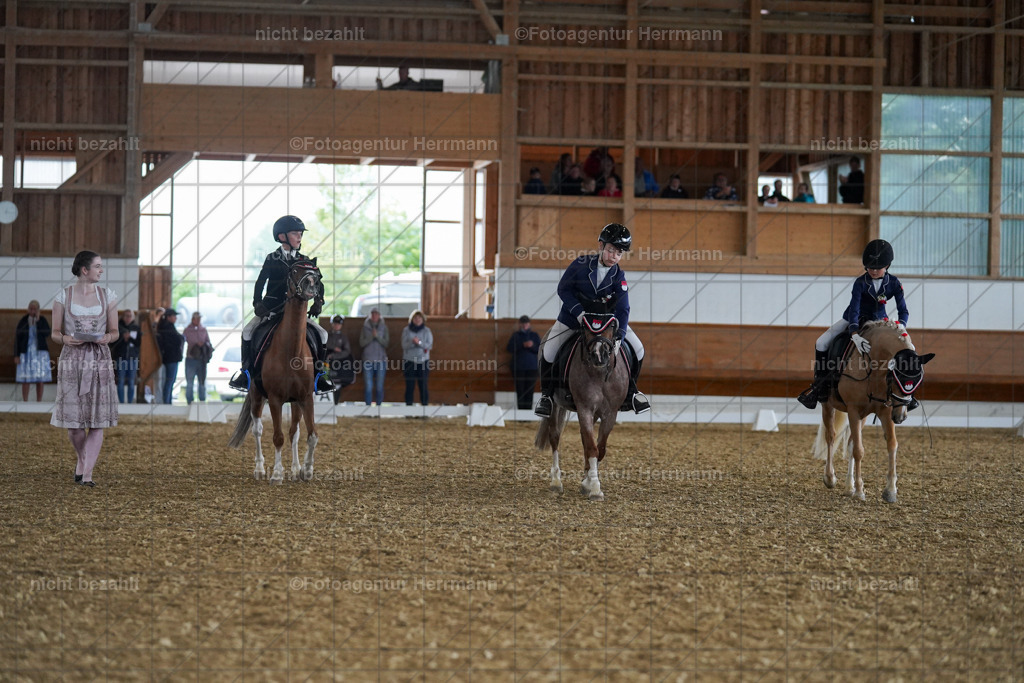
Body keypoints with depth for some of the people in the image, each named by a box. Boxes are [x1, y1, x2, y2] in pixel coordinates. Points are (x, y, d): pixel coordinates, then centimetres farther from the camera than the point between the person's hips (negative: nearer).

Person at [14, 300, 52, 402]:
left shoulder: (43, 320, 1)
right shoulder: (22, 321, -1)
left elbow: (47, 334, -15)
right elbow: (17, 339, 0)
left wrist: (38, 321, -19)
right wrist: (16, 356, -6)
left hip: (40, 353, 1)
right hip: (26, 353, -1)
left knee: (40, 380, -1)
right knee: (26, 380, -3)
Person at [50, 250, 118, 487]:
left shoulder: (107, 296, 6)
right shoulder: (63, 296, 1)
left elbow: (114, 331, 10)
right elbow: (55, 333, 5)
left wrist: (107, 338, -13)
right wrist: (66, 338, -17)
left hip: (99, 359, 1)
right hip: (72, 359, -1)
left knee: (98, 419, -7)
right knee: (73, 419, 0)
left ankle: (87, 473, -5)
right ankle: (82, 459, 29)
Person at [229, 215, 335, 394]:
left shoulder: (304, 261, 6)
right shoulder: (272, 259, 0)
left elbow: (317, 284, 5)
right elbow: (260, 283, -6)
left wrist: (318, 302, -14)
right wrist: (257, 303, -20)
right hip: (271, 308, -2)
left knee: (322, 334, -14)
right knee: (248, 331, -21)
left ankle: (319, 373, -1)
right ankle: (246, 371, -6)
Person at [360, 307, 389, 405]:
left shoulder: (383, 327, 6)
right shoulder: (365, 327, 6)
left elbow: (386, 343, -2)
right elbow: (362, 343, 1)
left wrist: (377, 336, -15)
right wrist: (371, 336, -13)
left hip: (381, 359, 0)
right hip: (368, 359, 0)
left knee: (379, 386, 0)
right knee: (368, 386, -3)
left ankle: (379, 405, 7)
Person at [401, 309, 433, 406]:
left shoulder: (426, 331, 3)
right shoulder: (406, 330, 3)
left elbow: (429, 345, -5)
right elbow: (404, 345, -5)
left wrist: (419, 342, -21)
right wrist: (412, 342, -24)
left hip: (423, 361, 0)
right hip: (409, 361, 0)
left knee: (423, 385, -2)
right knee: (409, 386, 0)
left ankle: (424, 405, 2)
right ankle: (408, 406, 4)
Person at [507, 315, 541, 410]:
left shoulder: (534, 335, 13)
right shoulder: (515, 335, 11)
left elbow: (540, 349, 6)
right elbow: (510, 348, -2)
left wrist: (532, 346, -14)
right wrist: (522, 345, -14)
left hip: (532, 367, 1)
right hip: (518, 368, -1)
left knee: (529, 391, -5)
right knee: (520, 391, -6)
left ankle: (528, 410, -4)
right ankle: (520, 411, -5)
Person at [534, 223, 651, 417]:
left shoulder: (619, 277, -12)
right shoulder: (581, 265, -17)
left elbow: (622, 309, -17)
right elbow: (563, 289, -11)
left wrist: (618, 337, -31)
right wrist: (579, 312, -24)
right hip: (573, 316, -2)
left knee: (637, 349, -6)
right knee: (548, 352, -18)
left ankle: (630, 393, 13)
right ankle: (547, 395, 6)